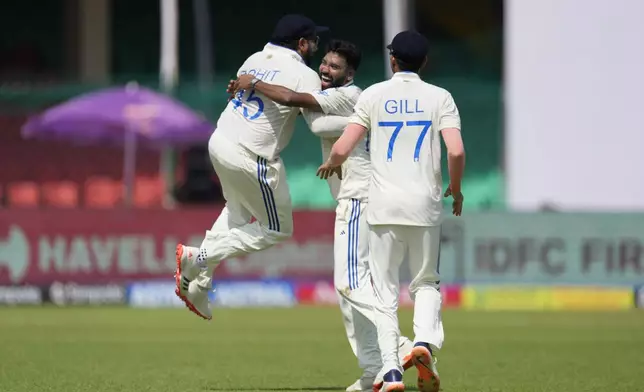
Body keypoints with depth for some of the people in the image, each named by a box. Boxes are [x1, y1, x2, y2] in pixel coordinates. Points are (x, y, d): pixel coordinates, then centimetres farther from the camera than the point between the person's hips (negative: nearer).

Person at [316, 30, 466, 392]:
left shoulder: (373, 96, 3)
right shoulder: (440, 98, 3)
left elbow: (342, 149, -3)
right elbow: (456, 151, -10)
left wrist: (331, 165, 20)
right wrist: (455, 188, 8)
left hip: (384, 206, 0)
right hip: (425, 204, 0)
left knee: (385, 289, 5)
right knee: (426, 282, 14)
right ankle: (425, 340, -14)